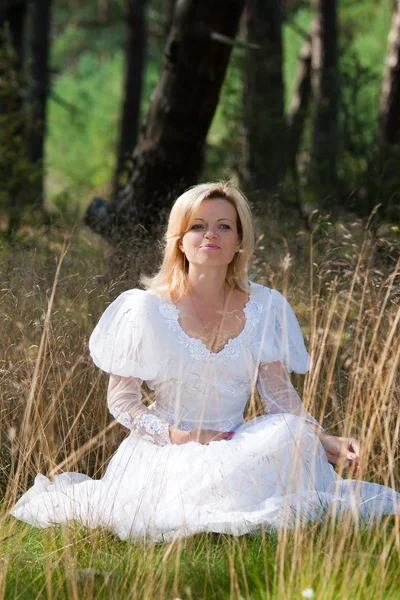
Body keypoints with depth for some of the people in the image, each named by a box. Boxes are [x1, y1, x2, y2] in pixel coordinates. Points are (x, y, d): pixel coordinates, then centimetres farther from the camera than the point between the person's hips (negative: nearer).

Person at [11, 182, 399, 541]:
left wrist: (327, 442, -13)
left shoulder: (263, 308, 5)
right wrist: (174, 434, -17)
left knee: (291, 436, -28)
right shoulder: (148, 310, -3)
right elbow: (121, 398, 0)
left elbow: (280, 395, 4)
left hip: (239, 447, 3)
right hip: (169, 450, -3)